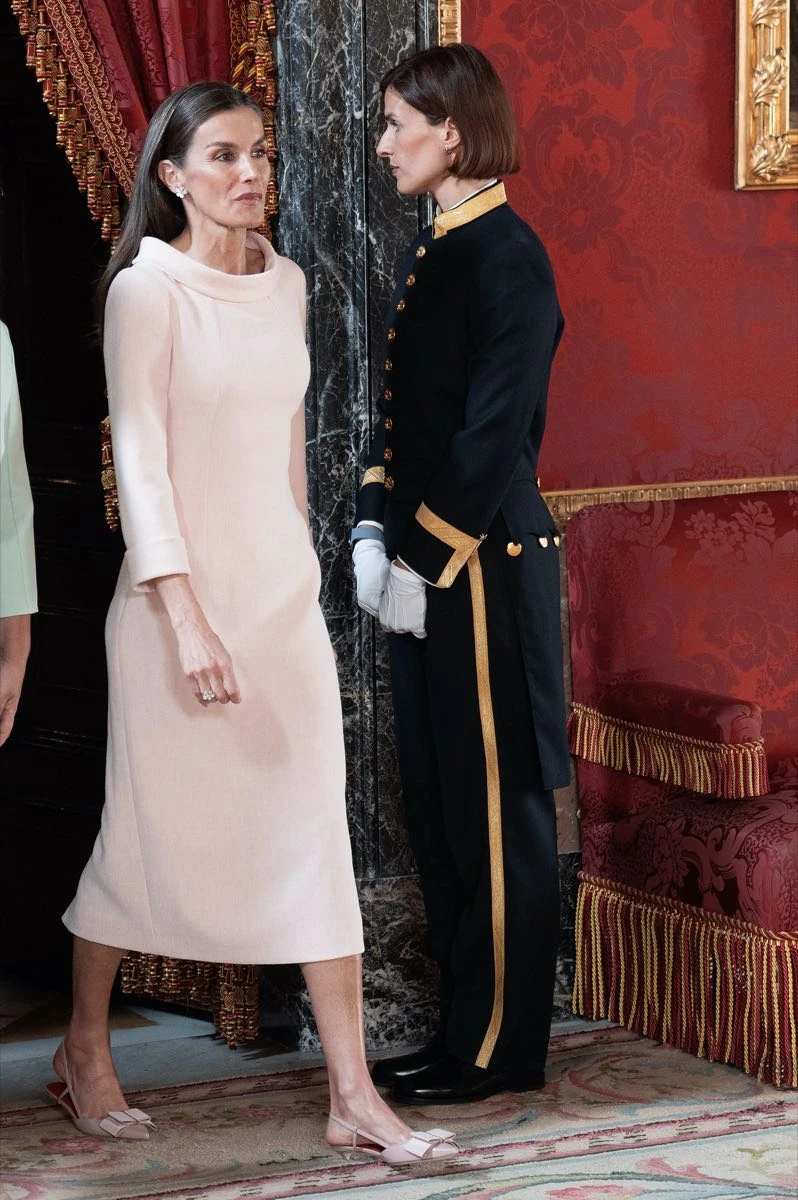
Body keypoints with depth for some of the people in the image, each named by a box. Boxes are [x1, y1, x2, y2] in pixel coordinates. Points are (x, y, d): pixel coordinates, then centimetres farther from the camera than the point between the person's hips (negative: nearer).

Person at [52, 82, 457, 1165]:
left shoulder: (285, 284, 9)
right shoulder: (146, 290, -9)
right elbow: (140, 462, -14)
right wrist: (188, 620, -21)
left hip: (285, 589, 5)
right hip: (178, 592, -5)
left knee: (317, 832, 0)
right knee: (151, 832, 6)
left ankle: (355, 1098, 1)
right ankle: (85, 1054, 27)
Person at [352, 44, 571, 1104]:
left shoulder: (507, 258, -14)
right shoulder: (431, 251, 13)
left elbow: (494, 435, -18)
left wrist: (427, 564, -16)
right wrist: (373, 533, 6)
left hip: (487, 568, -9)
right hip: (420, 565, 9)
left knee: (495, 810, -1)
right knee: (435, 801, 13)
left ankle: (501, 1048, 9)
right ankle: (462, 1027, 22)